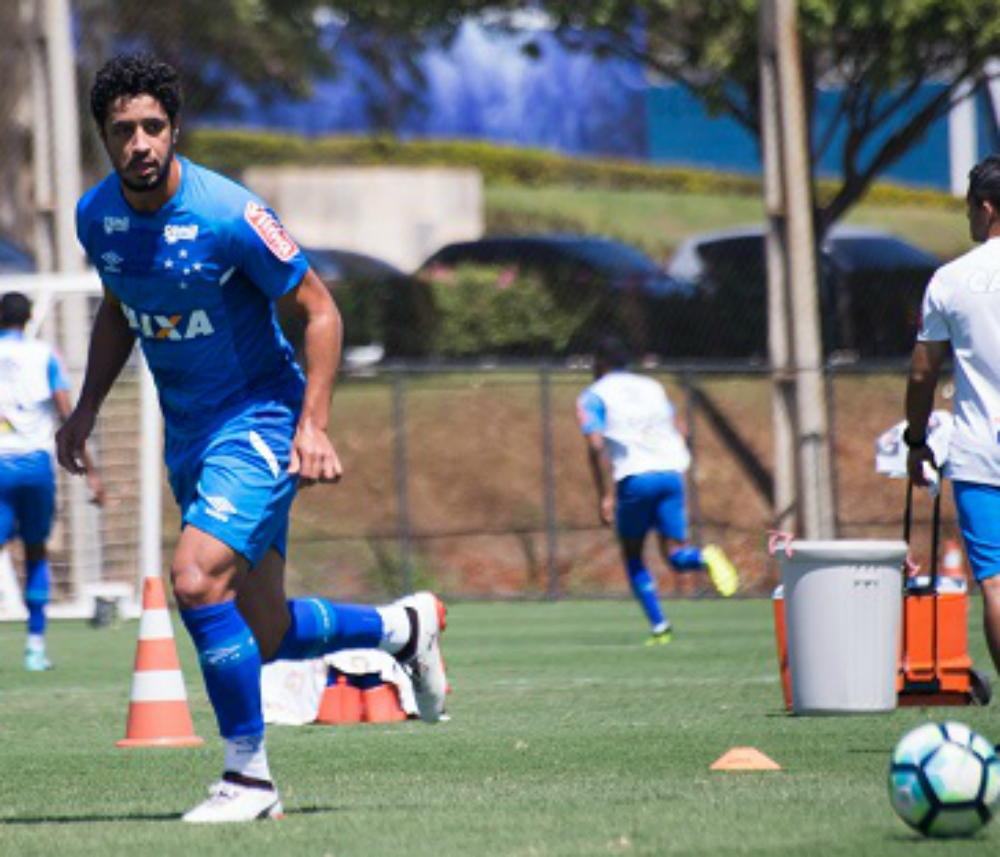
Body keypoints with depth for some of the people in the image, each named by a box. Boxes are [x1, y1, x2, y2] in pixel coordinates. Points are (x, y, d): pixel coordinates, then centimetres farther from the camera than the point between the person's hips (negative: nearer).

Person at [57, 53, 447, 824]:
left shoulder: (229, 215, -20)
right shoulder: (97, 217, -2)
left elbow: (319, 311, -12)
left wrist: (314, 426, -20)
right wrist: (88, 406, 10)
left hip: (258, 420, -7)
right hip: (187, 434, 7)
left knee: (196, 579, -24)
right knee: (265, 637, 8)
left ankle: (249, 775, -11)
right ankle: (403, 626, 36)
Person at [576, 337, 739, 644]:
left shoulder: (593, 397, 7)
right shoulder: (653, 388, 23)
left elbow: (596, 445, -8)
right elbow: (678, 435, 20)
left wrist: (604, 495, -8)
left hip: (635, 478, -3)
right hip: (671, 473, 4)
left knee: (633, 557, 13)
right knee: (675, 554, 4)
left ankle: (659, 627, 2)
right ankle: (705, 557, -31)